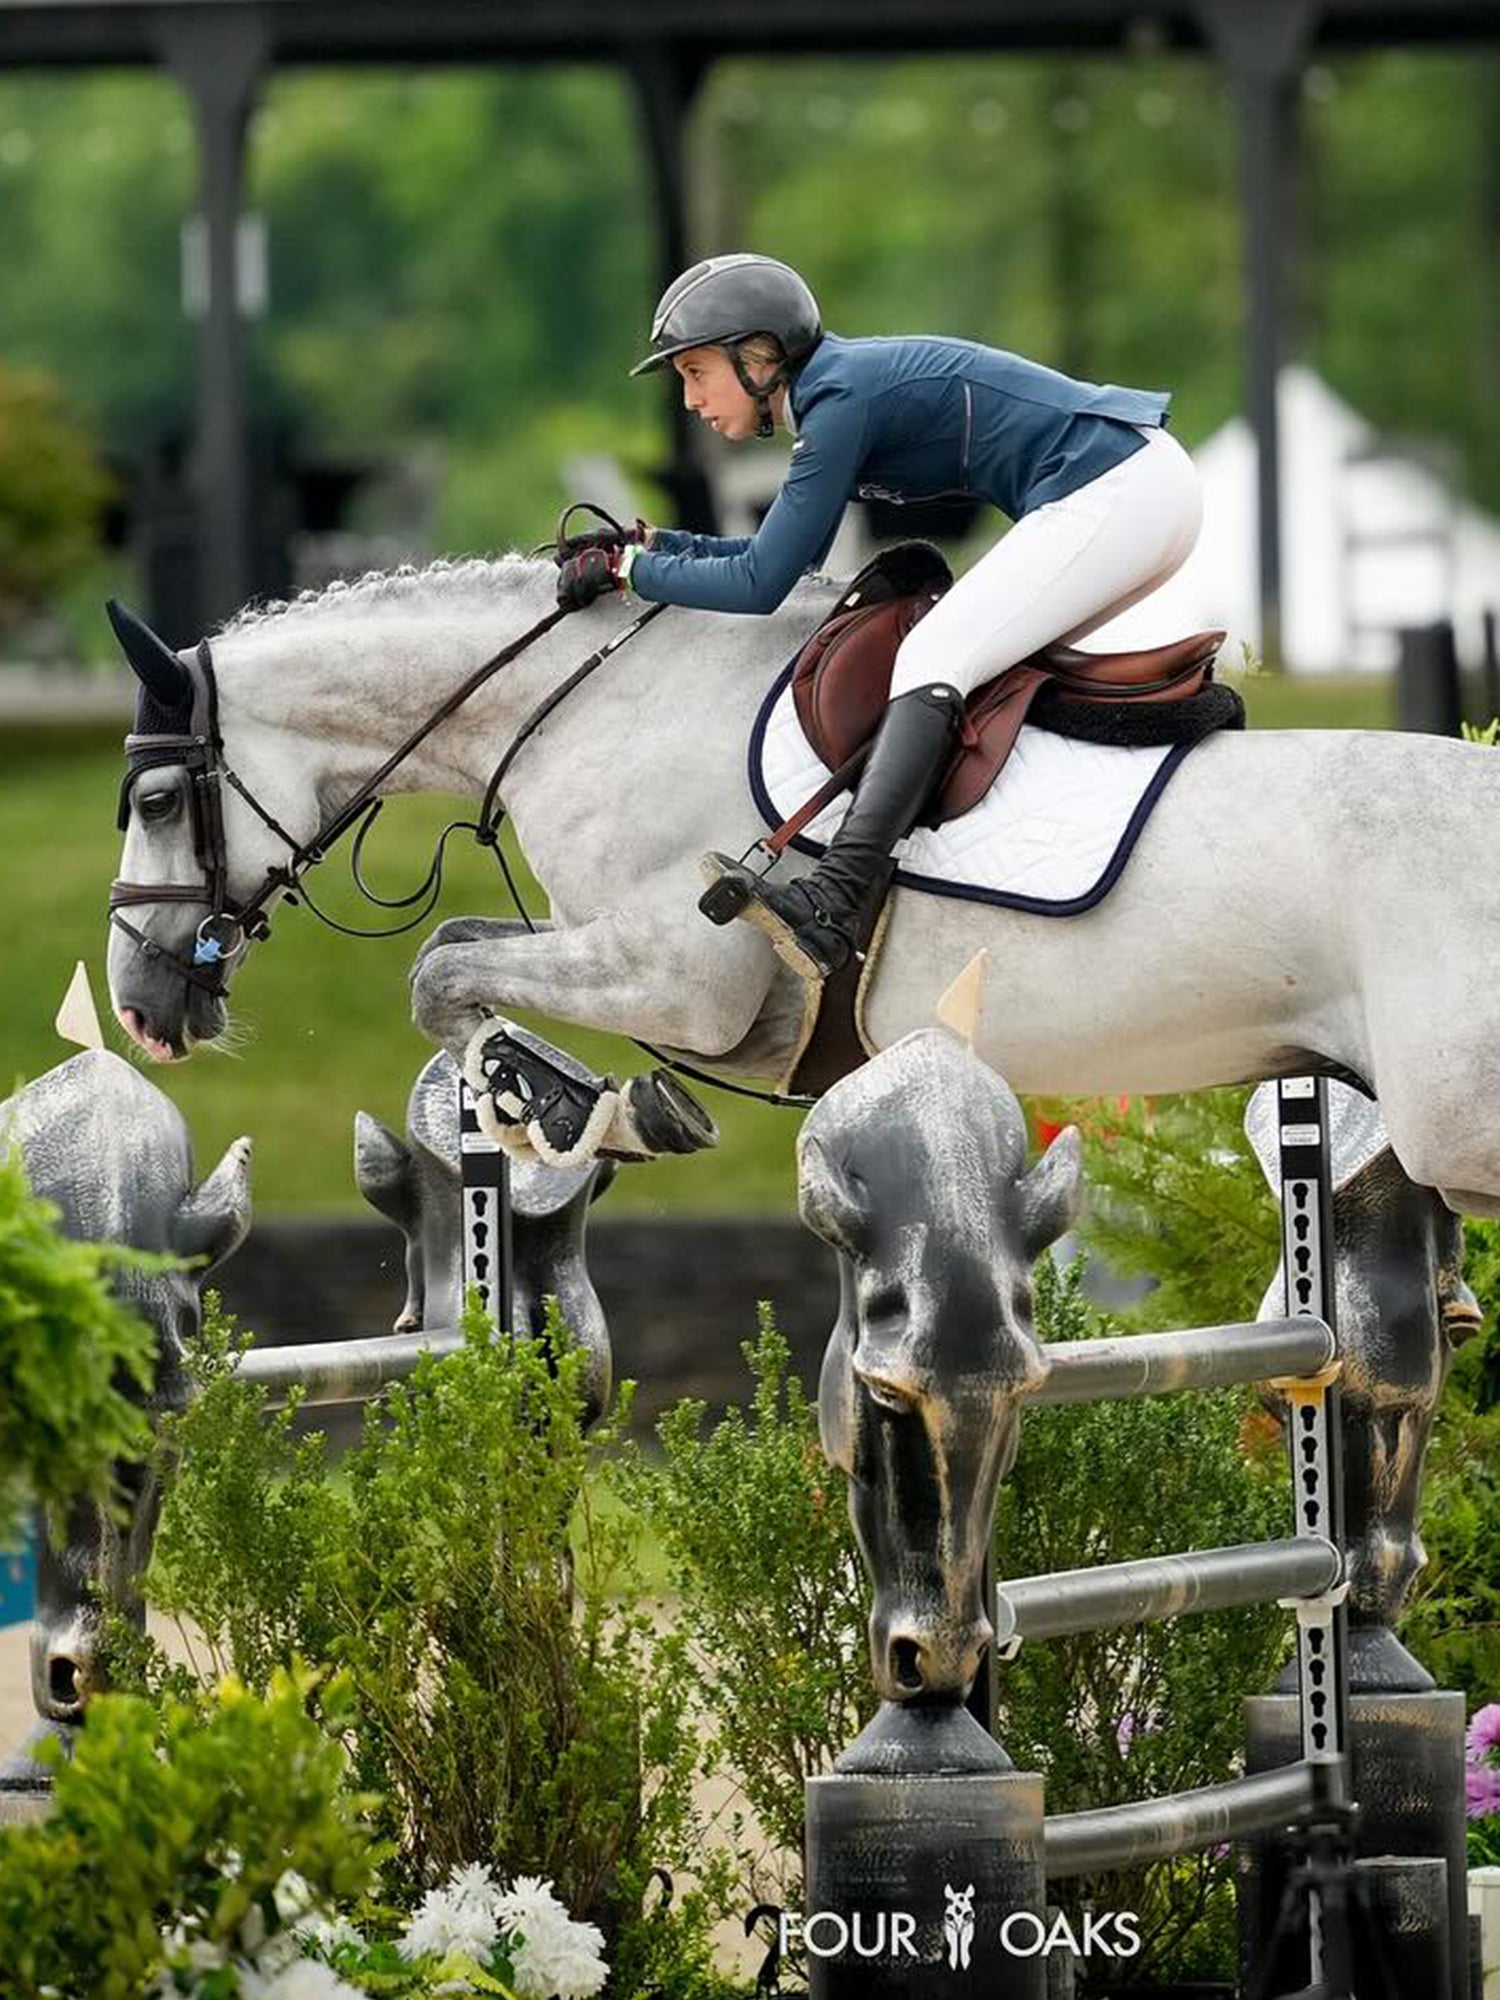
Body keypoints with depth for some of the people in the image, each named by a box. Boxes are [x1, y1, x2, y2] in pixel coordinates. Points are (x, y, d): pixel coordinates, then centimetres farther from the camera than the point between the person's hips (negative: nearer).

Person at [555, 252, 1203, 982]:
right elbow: (783, 551, 28)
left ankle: (828, 909, -32)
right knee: (996, 662, 22)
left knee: (932, 659, -18)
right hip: (1149, 483, 10)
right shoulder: (841, 384, 18)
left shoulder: (840, 401, -12)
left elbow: (760, 584, -11)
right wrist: (651, 543, 20)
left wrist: (627, 572, -1)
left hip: (1114, 493, -10)